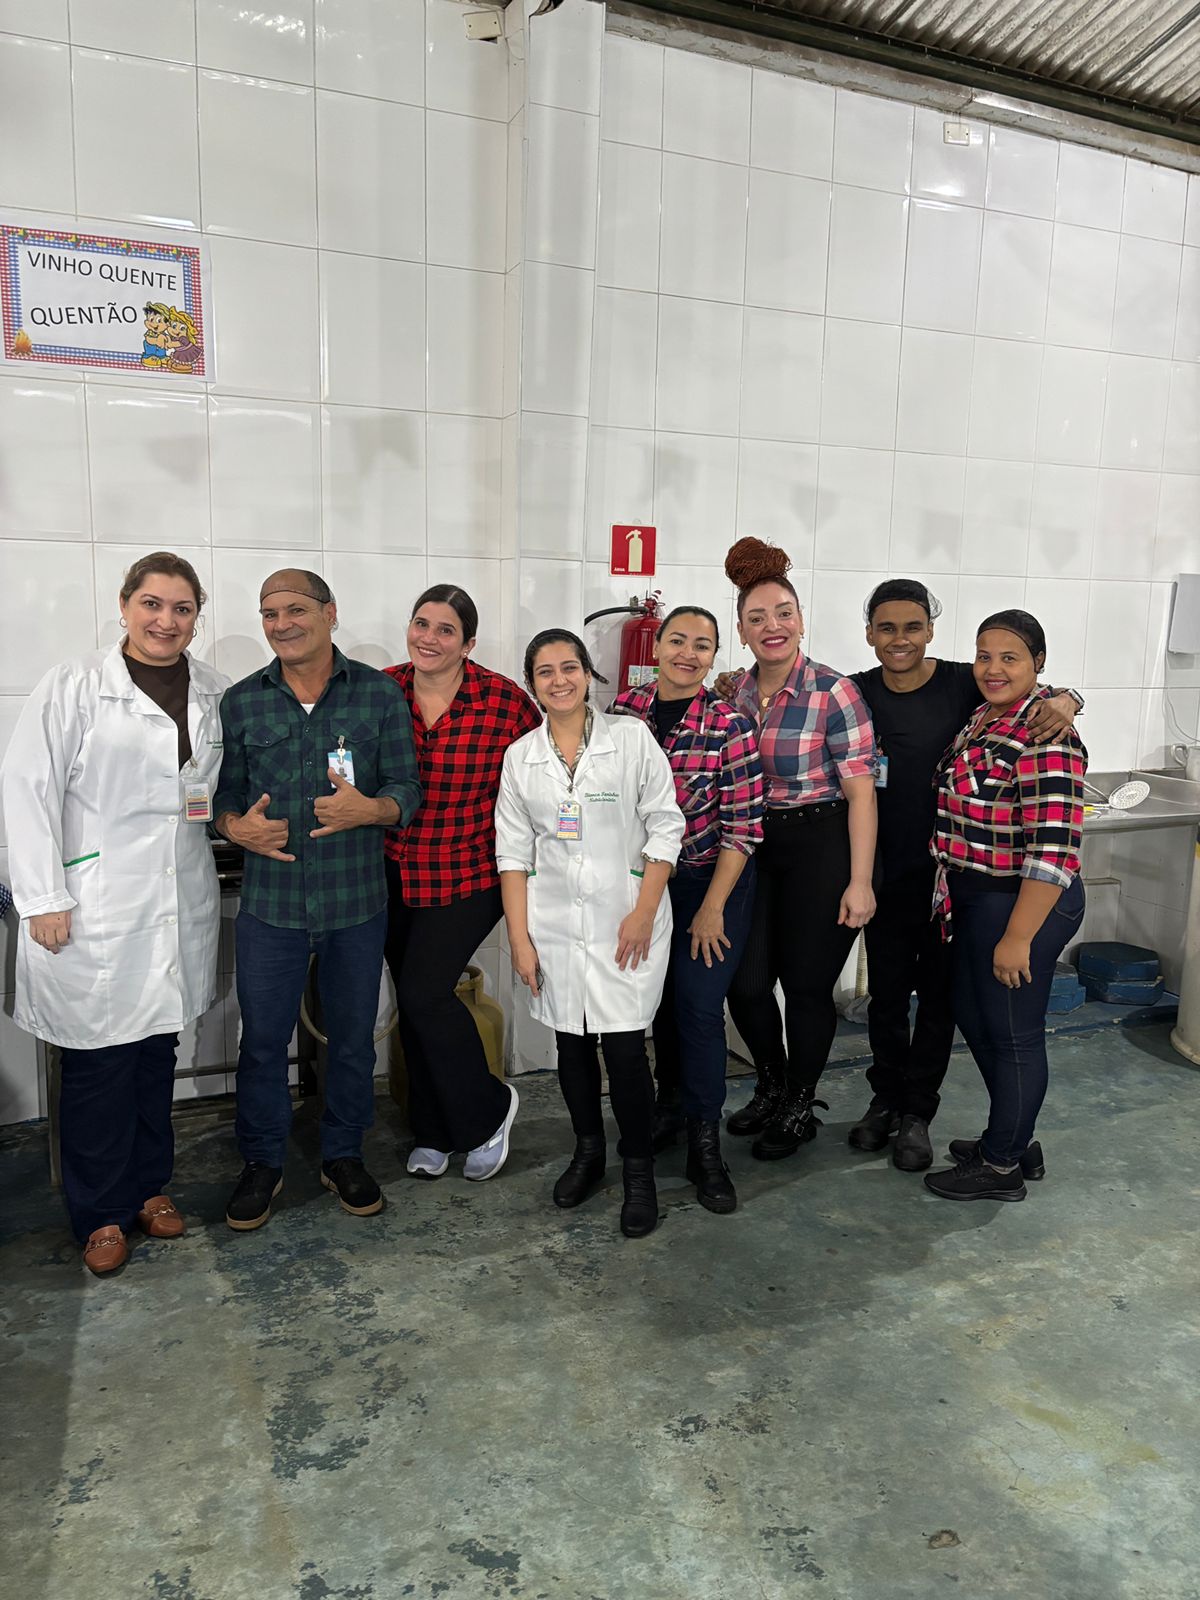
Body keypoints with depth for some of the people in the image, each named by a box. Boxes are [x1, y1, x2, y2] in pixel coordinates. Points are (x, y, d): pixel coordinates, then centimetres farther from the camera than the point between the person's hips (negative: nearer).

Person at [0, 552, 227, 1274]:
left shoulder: (215, 692, 7)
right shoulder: (75, 685, -5)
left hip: (181, 903, 4)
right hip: (95, 907, -4)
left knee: (158, 1050, 14)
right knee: (99, 1060, 3)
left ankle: (151, 1187, 32)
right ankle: (103, 1213, 21)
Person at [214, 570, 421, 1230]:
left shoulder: (380, 694, -1)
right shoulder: (241, 701, 3)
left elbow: (407, 790, -1)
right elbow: (223, 791, 9)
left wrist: (368, 809, -22)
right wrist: (236, 825, -13)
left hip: (356, 902, 0)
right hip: (269, 902, 1)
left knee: (353, 1038, 13)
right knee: (262, 1039, 9)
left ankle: (343, 1154, 33)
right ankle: (262, 1162, 30)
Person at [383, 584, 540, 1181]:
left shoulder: (506, 701, -12)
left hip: (470, 874, -4)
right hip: (392, 874, 4)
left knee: (425, 992, -11)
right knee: (411, 1000, 11)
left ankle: (487, 1110, 16)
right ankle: (434, 1132, 31)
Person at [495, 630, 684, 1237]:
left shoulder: (632, 737, -3)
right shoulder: (520, 757, 5)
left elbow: (665, 827, -4)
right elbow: (513, 852, 5)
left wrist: (644, 913, -10)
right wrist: (519, 937, -1)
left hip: (625, 919, -3)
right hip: (554, 922, 3)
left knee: (625, 1047, -5)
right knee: (572, 1044, 13)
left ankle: (639, 1171, 15)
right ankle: (587, 1153, 33)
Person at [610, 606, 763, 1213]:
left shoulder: (730, 726, -14)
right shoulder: (622, 710, -4)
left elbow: (743, 825, -13)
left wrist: (712, 908, -14)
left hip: (714, 881, -3)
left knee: (699, 1002, -7)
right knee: (660, 994, 14)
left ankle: (704, 1145, 7)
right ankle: (672, 1100, 37)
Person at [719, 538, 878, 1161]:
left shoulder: (833, 693, -13)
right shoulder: (737, 694, 5)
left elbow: (861, 792, -15)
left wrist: (859, 881, -18)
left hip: (822, 848, -5)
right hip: (756, 847, 5)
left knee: (807, 983, 5)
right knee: (745, 981, 5)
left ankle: (800, 1110, 29)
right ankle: (772, 1087, 34)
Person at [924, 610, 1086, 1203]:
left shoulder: (1044, 736, -20)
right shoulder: (982, 719, 9)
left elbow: (1053, 848, -24)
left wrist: (1018, 937, -23)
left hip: (1023, 903, -10)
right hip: (975, 899, 10)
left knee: (1012, 1033, 6)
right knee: (973, 1017, 20)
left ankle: (1001, 1166, 24)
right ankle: (1014, 1139, 38)